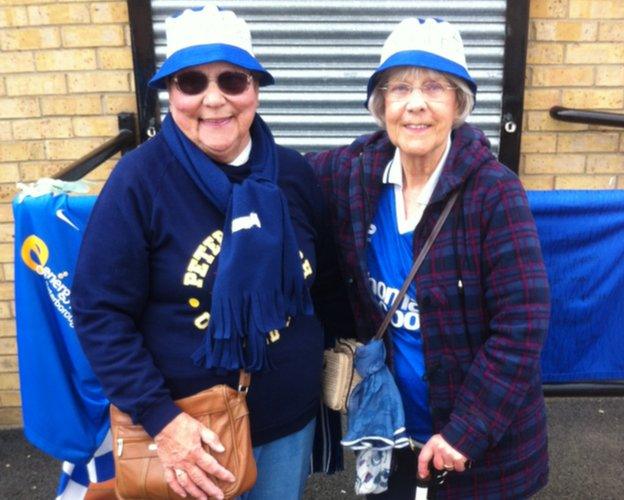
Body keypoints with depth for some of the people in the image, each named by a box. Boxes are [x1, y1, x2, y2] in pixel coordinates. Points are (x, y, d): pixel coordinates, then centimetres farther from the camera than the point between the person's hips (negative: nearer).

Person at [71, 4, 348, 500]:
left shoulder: (292, 173, -3)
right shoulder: (139, 180, -15)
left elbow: (324, 284, 8)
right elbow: (100, 312, -14)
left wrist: (330, 363, 6)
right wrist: (159, 418, -19)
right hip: (191, 429, -3)